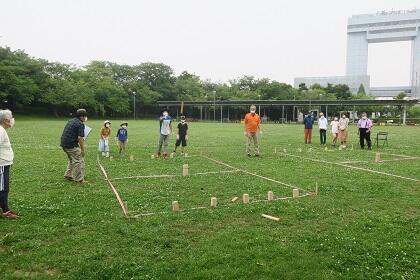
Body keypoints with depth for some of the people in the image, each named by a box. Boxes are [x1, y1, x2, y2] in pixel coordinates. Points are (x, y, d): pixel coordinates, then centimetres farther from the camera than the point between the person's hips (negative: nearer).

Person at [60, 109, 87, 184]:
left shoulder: (71, 120, 15)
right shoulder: (80, 124, -12)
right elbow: (80, 138, -19)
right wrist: (82, 150, -12)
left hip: (64, 143, 9)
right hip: (71, 145, -9)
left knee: (72, 160, 25)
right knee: (79, 161, -1)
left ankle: (68, 175, 28)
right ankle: (79, 179, 2)